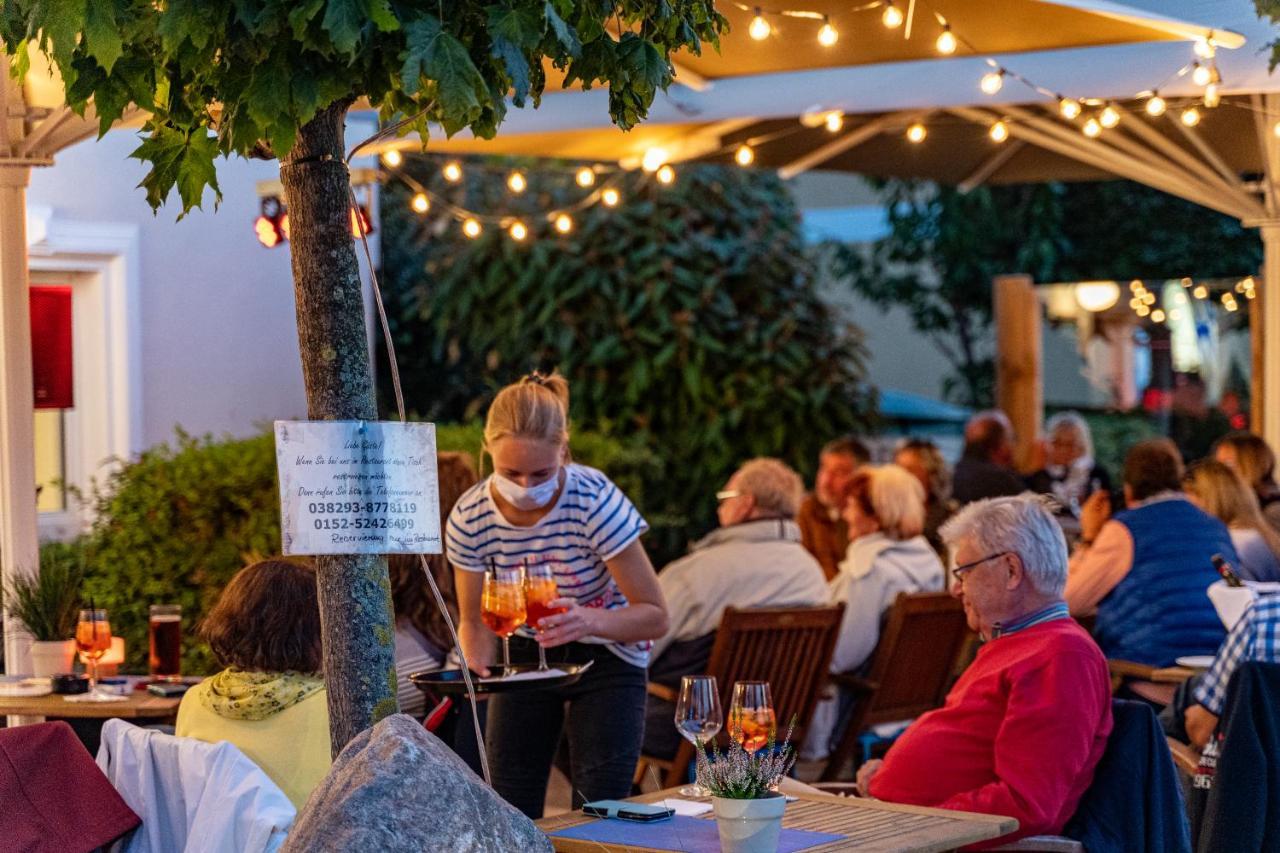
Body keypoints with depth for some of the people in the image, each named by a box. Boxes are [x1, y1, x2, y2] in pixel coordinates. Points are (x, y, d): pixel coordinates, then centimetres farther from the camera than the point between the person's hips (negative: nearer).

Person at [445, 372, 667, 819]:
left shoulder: (595, 501, -28)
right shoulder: (470, 519, -19)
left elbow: (654, 616, -24)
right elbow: (473, 621, -4)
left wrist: (591, 621, -44)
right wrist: (477, 666, -26)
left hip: (605, 658, -3)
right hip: (525, 654, 3)